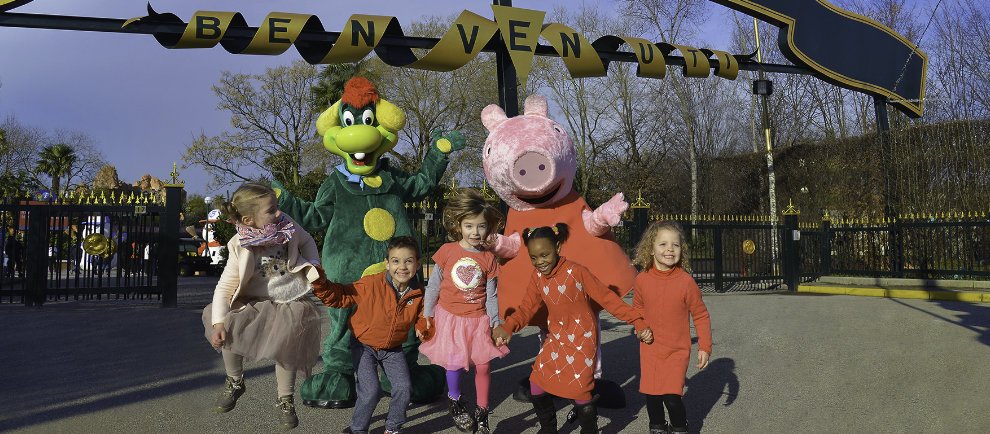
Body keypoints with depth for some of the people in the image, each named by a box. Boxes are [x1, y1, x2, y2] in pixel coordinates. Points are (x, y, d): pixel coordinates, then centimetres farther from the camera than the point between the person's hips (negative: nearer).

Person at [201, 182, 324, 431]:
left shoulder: (287, 227, -9)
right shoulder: (240, 246, -14)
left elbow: (306, 241, 13)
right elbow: (225, 285, -15)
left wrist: (313, 264, -4)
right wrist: (218, 322, -25)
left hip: (292, 302, 0)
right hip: (256, 303, 0)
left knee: (285, 345, -22)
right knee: (229, 329, -23)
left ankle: (285, 400, 5)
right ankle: (234, 382, 8)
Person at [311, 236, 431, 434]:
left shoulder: (418, 293, -11)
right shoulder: (371, 284, -22)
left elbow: (420, 317, 4)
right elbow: (339, 296, -16)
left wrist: (424, 329, -18)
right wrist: (321, 284, -31)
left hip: (393, 349, 4)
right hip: (364, 346, -4)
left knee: (404, 388, -4)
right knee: (370, 391, -14)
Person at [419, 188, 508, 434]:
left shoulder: (488, 258, -2)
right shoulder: (448, 251, -7)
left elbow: (491, 294, 3)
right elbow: (433, 284, 0)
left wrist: (496, 322, 1)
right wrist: (427, 314, 2)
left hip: (479, 319, 1)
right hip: (450, 317, -1)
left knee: (483, 366, 2)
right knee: (454, 363, -3)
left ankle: (482, 413, 20)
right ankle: (454, 400, 27)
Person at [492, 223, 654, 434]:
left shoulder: (576, 271, -19)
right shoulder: (537, 277, -1)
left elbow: (607, 298, -17)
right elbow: (526, 309, 0)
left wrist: (638, 322, -19)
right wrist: (506, 327, -19)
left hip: (582, 340, -6)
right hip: (556, 339, 6)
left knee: (580, 391, -7)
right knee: (537, 387, 7)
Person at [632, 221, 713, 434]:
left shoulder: (686, 281, -14)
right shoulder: (642, 280, -7)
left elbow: (701, 315, -5)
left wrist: (705, 347, -5)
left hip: (677, 350, -3)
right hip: (650, 349, 3)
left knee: (672, 396, -11)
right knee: (651, 393, 8)